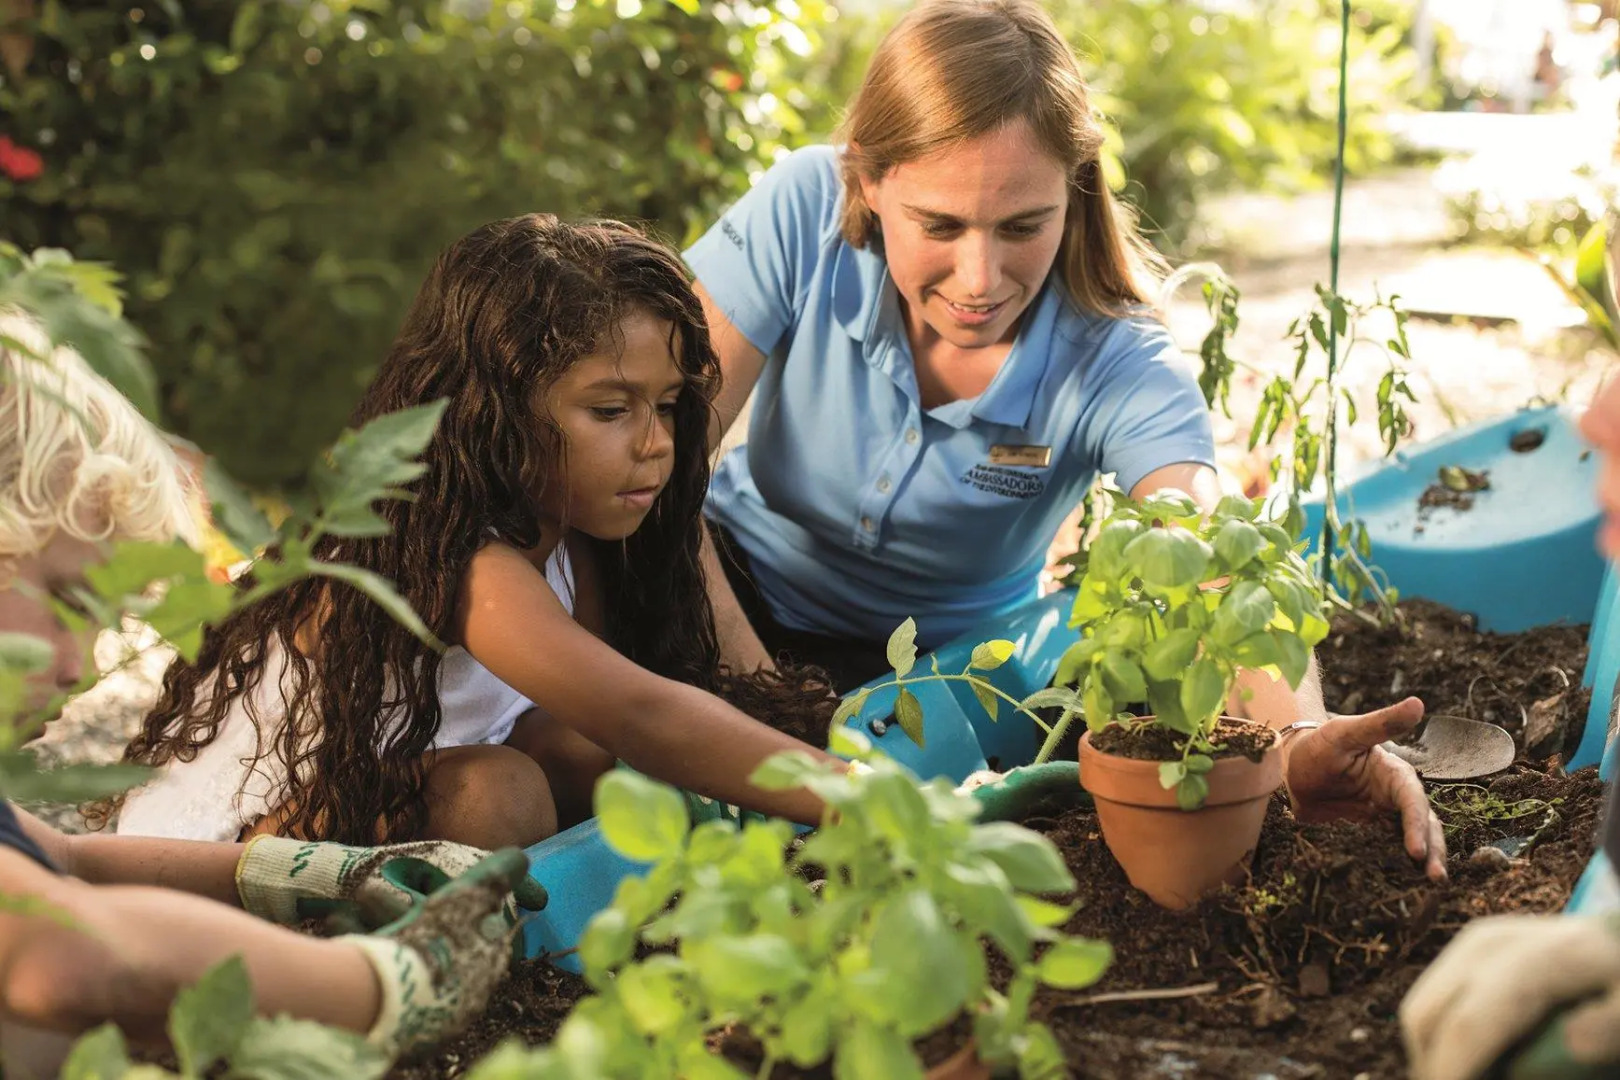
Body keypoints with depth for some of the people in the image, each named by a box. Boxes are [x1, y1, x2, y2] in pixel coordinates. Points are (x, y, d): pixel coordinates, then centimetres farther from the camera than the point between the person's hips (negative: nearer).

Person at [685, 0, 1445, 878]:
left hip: (946, 656, 1)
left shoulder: (1119, 369, -24)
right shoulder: (804, 214, -23)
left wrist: (1299, 737, -61)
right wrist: (721, 637, -36)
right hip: (736, 583, 0)